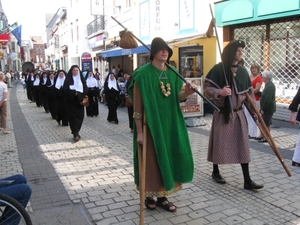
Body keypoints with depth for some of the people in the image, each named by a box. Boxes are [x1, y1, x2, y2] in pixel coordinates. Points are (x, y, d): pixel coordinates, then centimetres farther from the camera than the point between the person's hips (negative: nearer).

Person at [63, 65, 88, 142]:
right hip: (71, 101, -4)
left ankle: (76, 132, 18)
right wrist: (74, 93, -19)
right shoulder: (68, 79, -1)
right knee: (73, 117, -6)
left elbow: (85, 88, 4)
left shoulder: (81, 79, 10)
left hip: (79, 101, 4)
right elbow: (66, 89, -9)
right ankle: (75, 134, -6)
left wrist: (79, 93, -13)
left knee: (80, 116, 3)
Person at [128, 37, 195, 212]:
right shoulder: (143, 74, -11)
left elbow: (176, 98, 12)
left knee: (169, 158, 10)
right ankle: (149, 196, 22)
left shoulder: (172, 73, 8)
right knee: (152, 161, 2)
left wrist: (186, 93, -11)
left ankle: (162, 197, 25)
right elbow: (138, 105, -11)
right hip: (150, 124, -6)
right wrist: (139, 132, -14)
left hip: (170, 124, 6)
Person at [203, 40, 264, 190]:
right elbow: (206, 88, -10)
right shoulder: (218, 69, -8)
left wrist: (254, 111, 5)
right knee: (220, 143, 7)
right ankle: (215, 172, 28)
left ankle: (247, 181, 8)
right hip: (222, 114, -4)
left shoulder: (243, 71, 6)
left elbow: (248, 93, 10)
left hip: (238, 114, 5)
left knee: (243, 145, 3)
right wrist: (219, 92, -28)